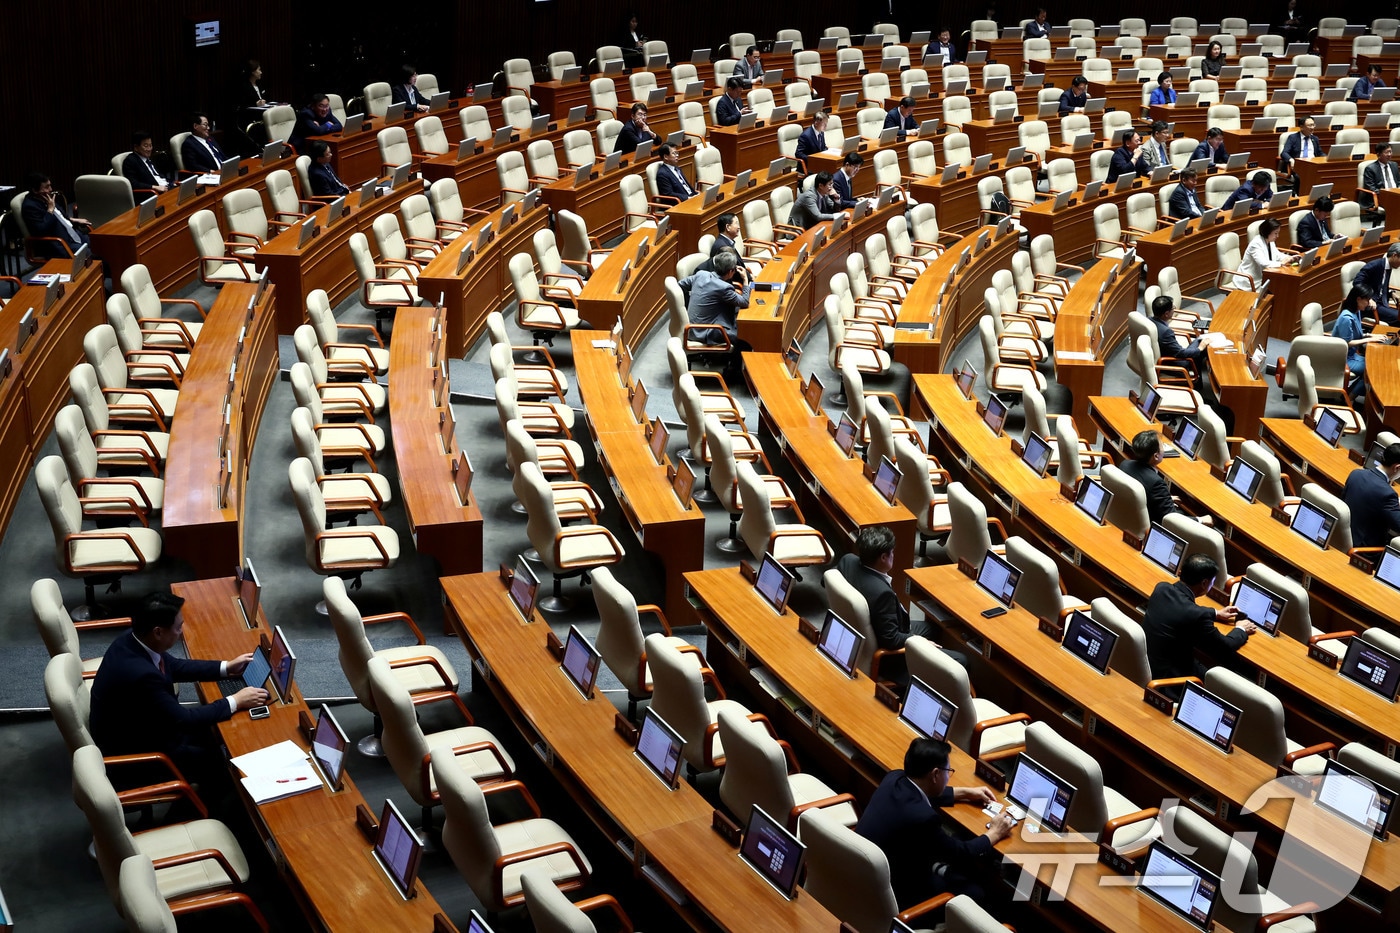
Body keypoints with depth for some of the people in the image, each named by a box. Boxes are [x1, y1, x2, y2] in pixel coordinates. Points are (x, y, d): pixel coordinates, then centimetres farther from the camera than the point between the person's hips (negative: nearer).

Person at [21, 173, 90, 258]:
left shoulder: (45, 198, 11)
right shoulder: (29, 206, -16)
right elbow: (41, 231, -25)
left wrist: (73, 220, 18)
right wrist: (50, 209, -19)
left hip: (71, 235, 10)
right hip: (58, 245, -9)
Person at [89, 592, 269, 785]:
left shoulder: (132, 640, -10)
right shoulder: (141, 675, -37)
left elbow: (174, 667, 9)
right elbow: (183, 719, -26)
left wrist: (226, 667, 6)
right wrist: (235, 702, -18)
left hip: (137, 726, 8)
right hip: (131, 750, -8)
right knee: (216, 759, 0)